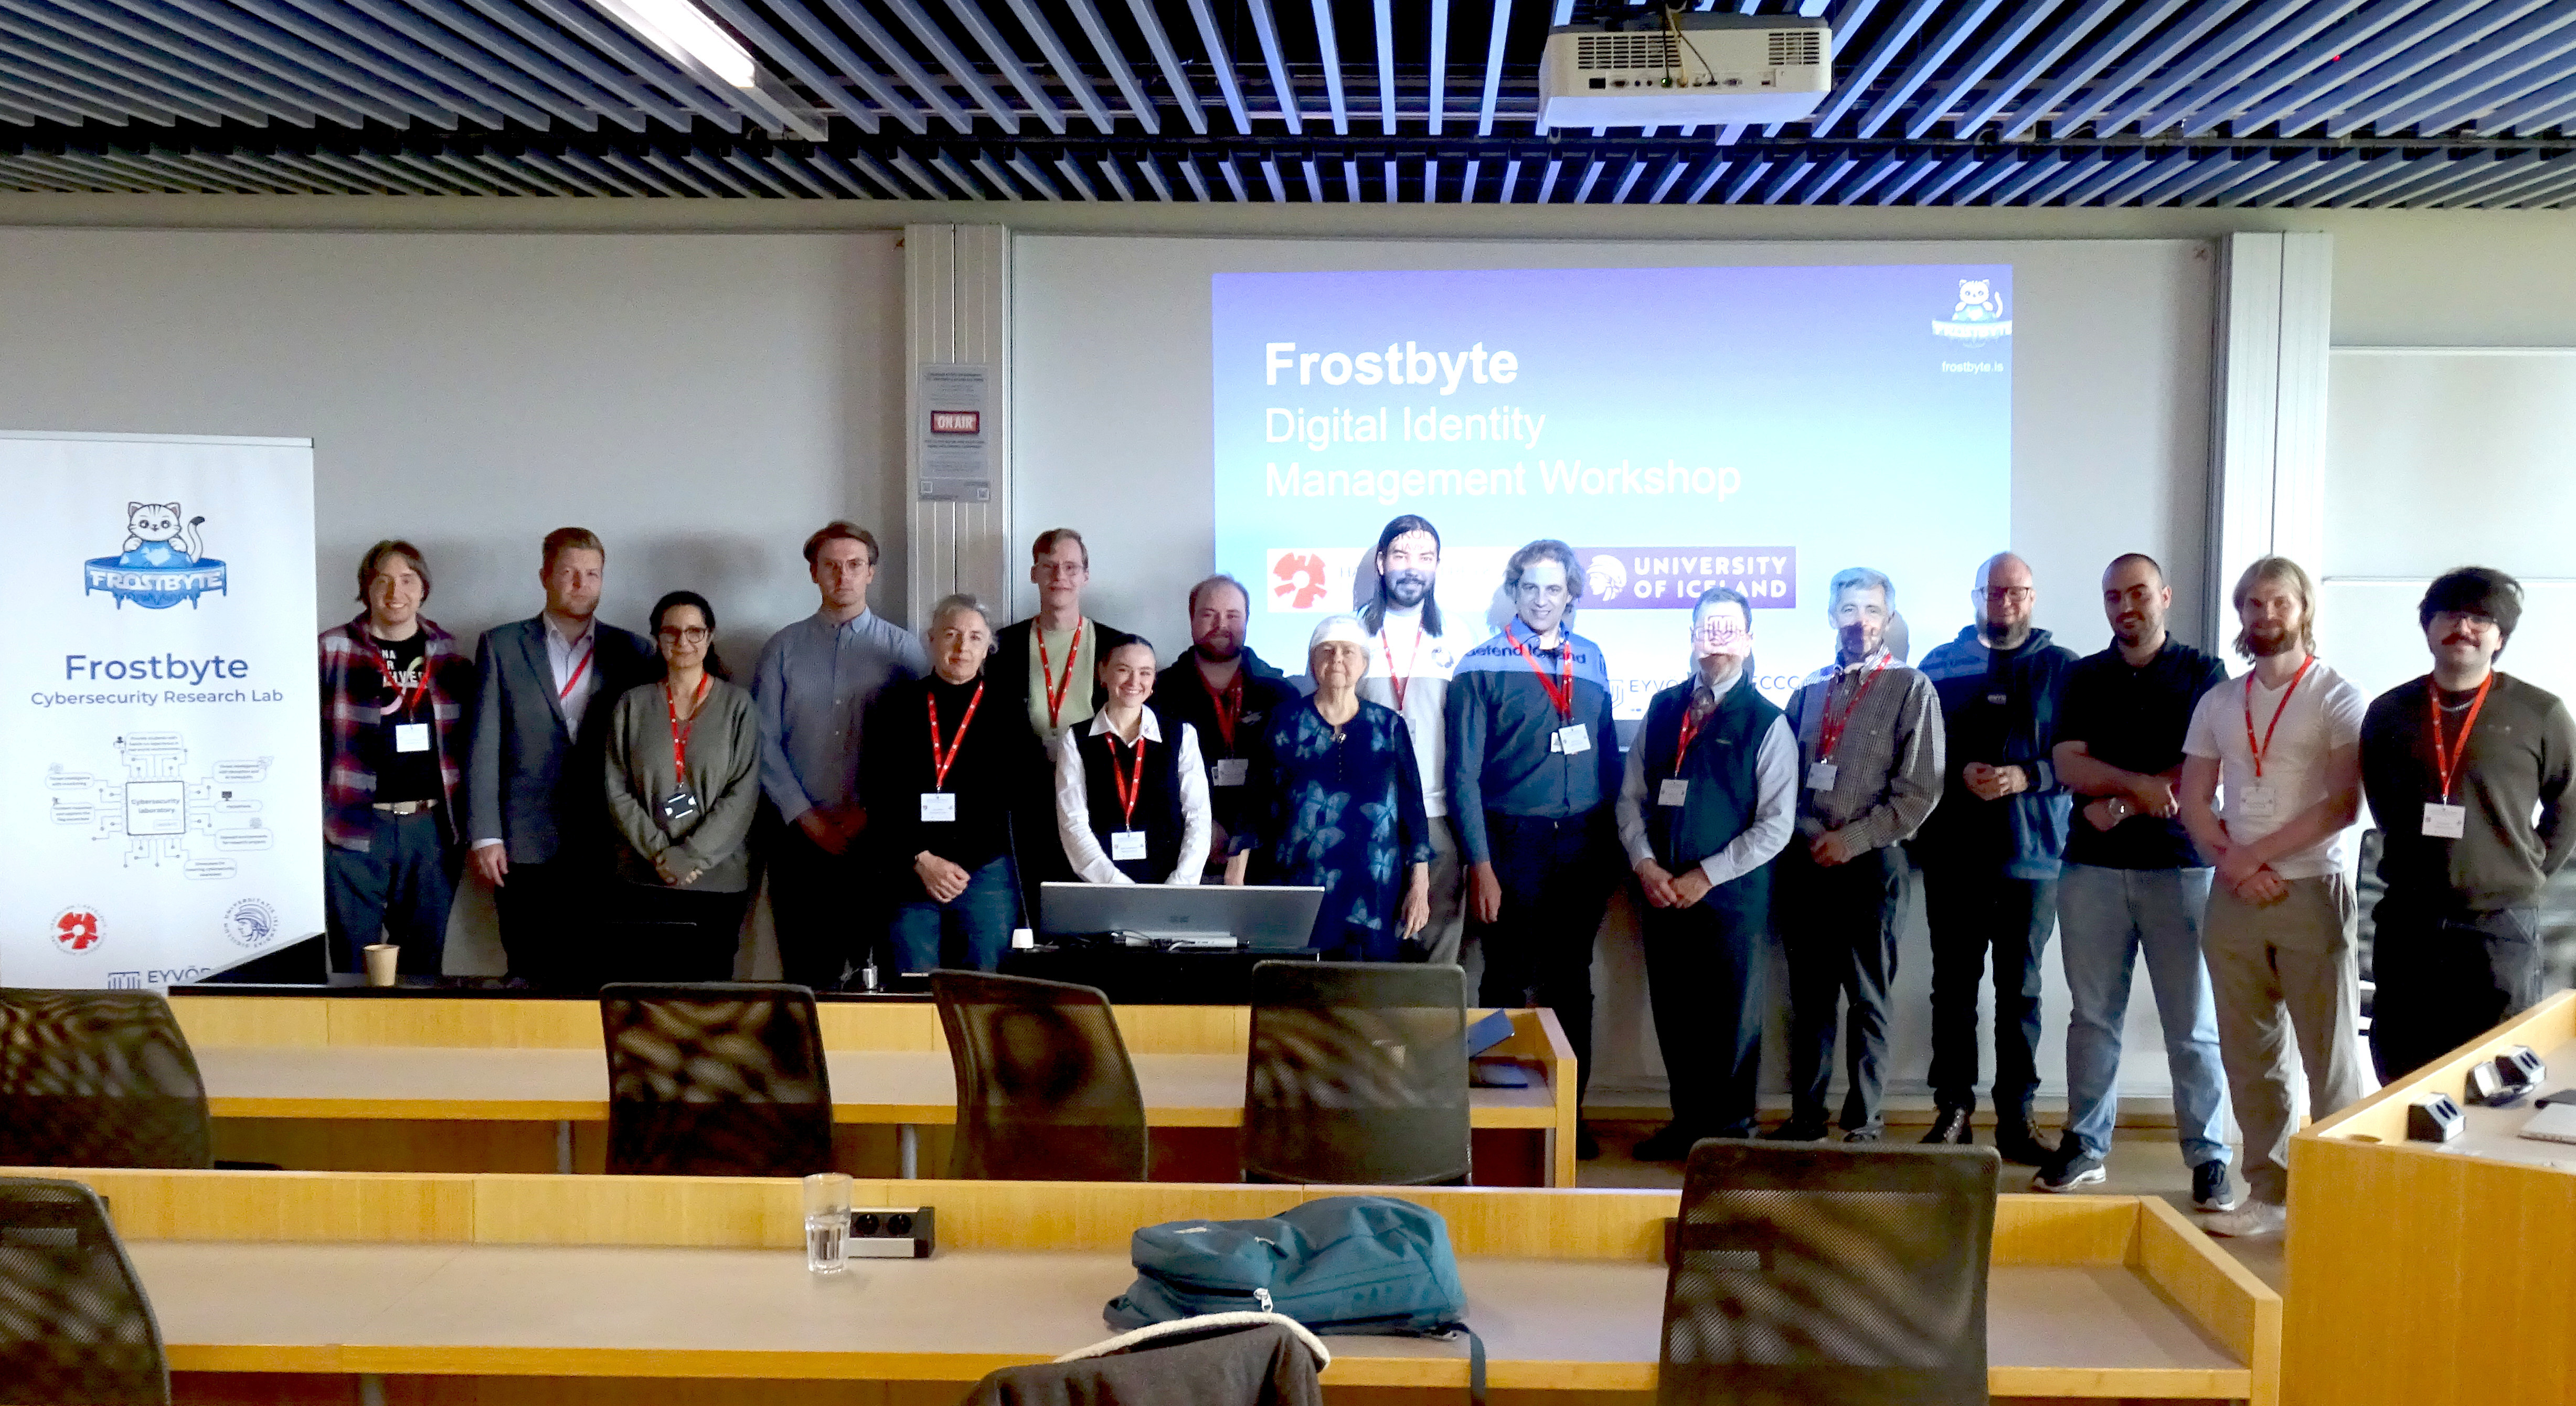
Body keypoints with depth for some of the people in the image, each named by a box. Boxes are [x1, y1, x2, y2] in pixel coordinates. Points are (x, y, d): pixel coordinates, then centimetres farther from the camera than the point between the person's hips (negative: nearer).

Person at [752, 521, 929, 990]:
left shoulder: (903, 649, 5)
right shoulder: (783, 649, 8)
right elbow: (764, 742, 3)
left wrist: (872, 815, -9)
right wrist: (808, 818, -5)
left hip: (877, 835, -1)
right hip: (801, 837, 1)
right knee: (807, 974, 2)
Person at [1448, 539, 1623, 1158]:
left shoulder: (1590, 660, 9)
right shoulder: (1481, 667, -4)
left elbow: (1608, 753, 14)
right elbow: (1463, 774, -6)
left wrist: (1613, 839, 7)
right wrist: (1480, 864, -11)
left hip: (1584, 845, 4)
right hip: (1514, 844, -4)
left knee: (1571, 982, 11)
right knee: (1509, 983, 3)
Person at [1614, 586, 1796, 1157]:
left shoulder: (1767, 723, -4)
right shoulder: (1663, 709, 9)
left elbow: (1776, 825, -8)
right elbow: (1632, 797, 10)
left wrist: (1705, 876, -12)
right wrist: (1645, 864, -5)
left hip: (1732, 895, -4)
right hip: (1663, 890, 4)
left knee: (1731, 1018, 4)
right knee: (1673, 1014, 10)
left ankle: (1729, 1128, 19)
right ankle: (1688, 1119, 26)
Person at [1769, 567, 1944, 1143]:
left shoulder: (1911, 690, -2)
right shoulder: (1812, 690, 12)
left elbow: (1919, 791, -8)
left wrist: (1851, 839, -12)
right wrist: (1806, 835, -2)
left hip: (1870, 863, -4)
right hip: (1805, 861, 4)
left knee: (1868, 999, 4)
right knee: (1809, 997, 9)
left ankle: (1864, 1123, 10)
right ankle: (1806, 1114, 16)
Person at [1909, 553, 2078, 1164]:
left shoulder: (2061, 667, 6)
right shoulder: (1941, 663, 10)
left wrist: (2026, 777, -14)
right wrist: (1961, 774, -12)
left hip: (2031, 850, -1)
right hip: (1953, 852, 1)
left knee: (2020, 988, 4)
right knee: (1953, 983, 5)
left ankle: (2015, 1119, 10)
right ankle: (1953, 1110, 13)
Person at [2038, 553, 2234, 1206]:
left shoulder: (2203, 675, 4)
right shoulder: (2084, 678, 11)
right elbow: (2069, 766, -1)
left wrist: (2120, 804, -9)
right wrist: (2143, 785, -15)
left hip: (2180, 866, -2)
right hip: (2092, 866, 2)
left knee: (2193, 1023, -1)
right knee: (2093, 1015, 7)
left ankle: (2208, 1157, 5)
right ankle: (2085, 1145, 14)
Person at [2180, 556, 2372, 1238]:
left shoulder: (2338, 698, -2)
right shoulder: (2218, 704, 12)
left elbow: (2342, 805, -11)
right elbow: (2195, 802, 10)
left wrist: (2254, 854, -12)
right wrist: (2234, 865, -7)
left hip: (2311, 894, -4)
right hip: (2235, 898, 4)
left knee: (2331, 1054, -3)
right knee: (2250, 1055, 8)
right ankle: (2269, 1192, 16)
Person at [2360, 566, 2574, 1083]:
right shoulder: (2390, 713, 7)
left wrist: (2524, 873, 4)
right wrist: (2419, 867, 10)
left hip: (2500, 928, -3)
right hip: (2406, 925, 3)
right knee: (2402, 1082, 10)